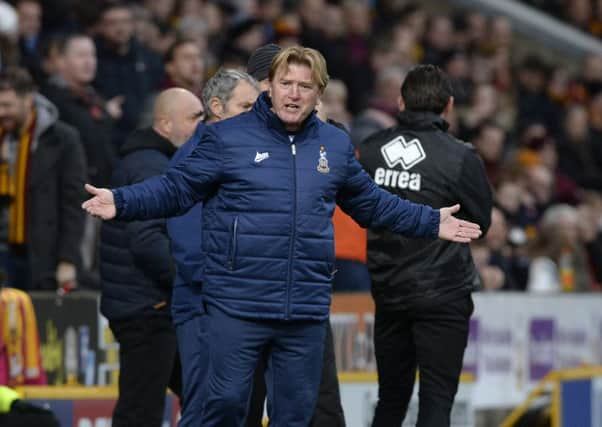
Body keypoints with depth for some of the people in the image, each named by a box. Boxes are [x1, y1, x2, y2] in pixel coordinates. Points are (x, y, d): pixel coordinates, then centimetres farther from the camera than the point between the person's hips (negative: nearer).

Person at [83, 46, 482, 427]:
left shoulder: (336, 145, 12)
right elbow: (177, 188, -1)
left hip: (307, 311, 4)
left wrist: (432, 223, 25)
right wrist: (121, 202, -16)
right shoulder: (228, 137, -1)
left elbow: (371, 203, 25)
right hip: (237, 308, -4)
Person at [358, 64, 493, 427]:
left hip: (388, 290, 4)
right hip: (443, 294, -4)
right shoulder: (460, 158, -14)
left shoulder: (370, 151, -1)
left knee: (391, 397, 15)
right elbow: (482, 221, -2)